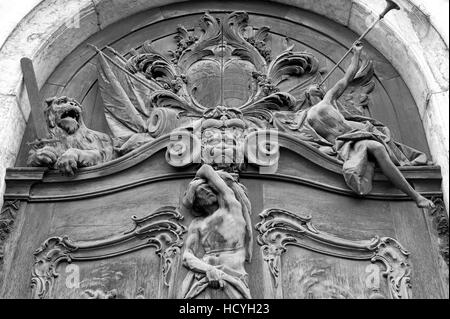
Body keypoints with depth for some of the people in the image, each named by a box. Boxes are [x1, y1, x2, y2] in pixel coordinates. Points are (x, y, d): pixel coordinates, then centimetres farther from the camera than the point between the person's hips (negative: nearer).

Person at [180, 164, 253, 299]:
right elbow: (187, 257, 8)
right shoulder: (196, 224, 19)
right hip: (204, 276, 1)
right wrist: (209, 270, -10)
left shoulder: (231, 205, 14)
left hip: (233, 276, -1)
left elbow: (207, 169, 17)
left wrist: (200, 176, 39)